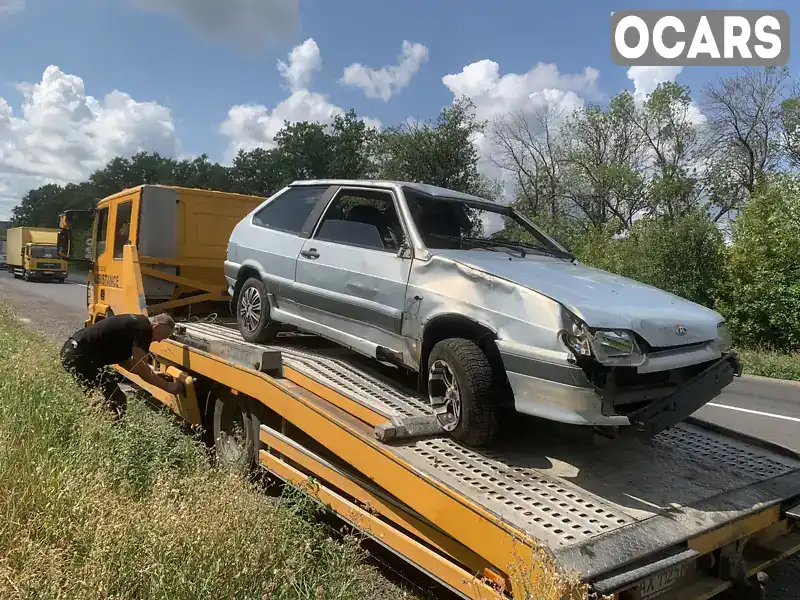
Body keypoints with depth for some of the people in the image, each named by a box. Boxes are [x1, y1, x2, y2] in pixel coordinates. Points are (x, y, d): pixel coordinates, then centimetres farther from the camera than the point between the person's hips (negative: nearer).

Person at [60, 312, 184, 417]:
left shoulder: (136, 323, 15)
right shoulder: (143, 328, -14)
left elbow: (123, 360, 22)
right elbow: (139, 368, -14)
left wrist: (153, 375, 20)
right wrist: (167, 386, -6)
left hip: (73, 351, 11)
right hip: (79, 356, -11)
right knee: (116, 401, -7)